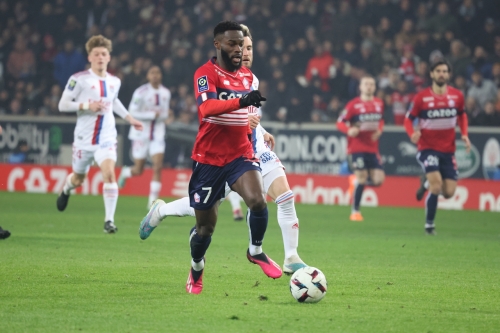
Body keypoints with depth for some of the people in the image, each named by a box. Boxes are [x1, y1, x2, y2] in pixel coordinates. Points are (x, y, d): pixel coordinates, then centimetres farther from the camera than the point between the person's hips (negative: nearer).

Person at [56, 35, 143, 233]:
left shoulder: (115, 81, 6)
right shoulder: (79, 79, -9)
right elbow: (62, 105, -10)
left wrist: (129, 118, 21)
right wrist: (87, 106, -22)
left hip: (106, 138, 2)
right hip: (84, 139, -2)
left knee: (109, 174, -21)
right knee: (78, 179, 16)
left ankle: (109, 220, -18)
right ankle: (66, 189, 55)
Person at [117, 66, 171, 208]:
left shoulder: (166, 93, 4)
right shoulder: (141, 92, -13)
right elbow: (132, 113, -16)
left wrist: (163, 116, -6)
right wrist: (152, 115, -20)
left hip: (157, 136, 4)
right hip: (141, 135, -4)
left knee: (158, 167, -12)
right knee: (138, 171, 4)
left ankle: (153, 201, -6)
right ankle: (125, 172, 41)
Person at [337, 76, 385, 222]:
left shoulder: (379, 104, 9)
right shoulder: (353, 105, -7)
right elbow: (340, 122, -4)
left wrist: (379, 130, 4)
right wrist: (349, 130, -24)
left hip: (372, 148, 5)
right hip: (357, 148, -5)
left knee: (378, 179, -5)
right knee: (362, 177, -10)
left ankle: (355, 181, 26)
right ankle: (355, 211, 5)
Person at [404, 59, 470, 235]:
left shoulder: (457, 96, -1)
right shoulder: (421, 97, -10)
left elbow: (462, 115, 17)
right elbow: (408, 119, -2)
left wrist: (464, 134, 1)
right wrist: (412, 133, -24)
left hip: (448, 150, 4)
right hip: (427, 147, -4)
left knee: (448, 192, -1)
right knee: (437, 184, -22)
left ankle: (427, 183, 34)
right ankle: (429, 225, -2)